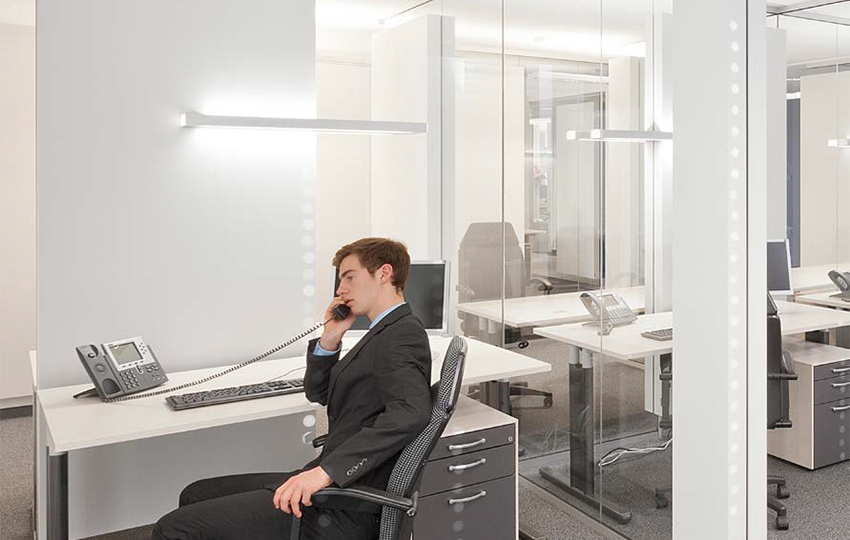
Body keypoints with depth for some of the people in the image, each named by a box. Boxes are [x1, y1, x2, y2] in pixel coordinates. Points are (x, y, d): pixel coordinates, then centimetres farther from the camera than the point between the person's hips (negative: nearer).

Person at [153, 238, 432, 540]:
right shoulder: (385, 332, 17)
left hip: (339, 513, -10)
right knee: (195, 495, 17)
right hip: (331, 486, 10)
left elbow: (410, 413, -33)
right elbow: (317, 393, 22)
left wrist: (325, 471, -34)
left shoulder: (402, 334, -14)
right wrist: (330, 339, 4)